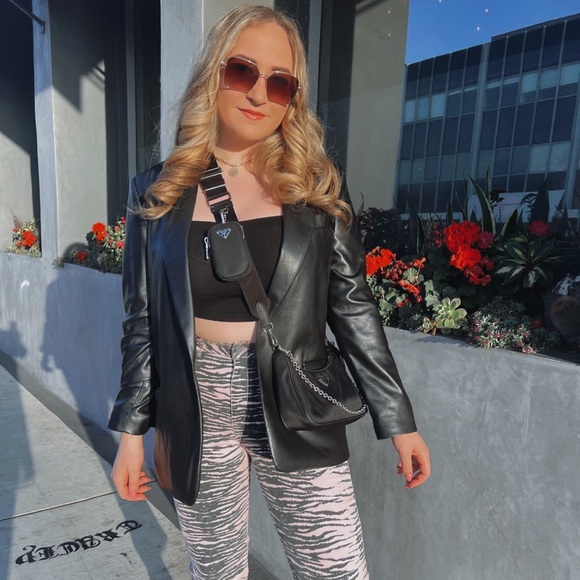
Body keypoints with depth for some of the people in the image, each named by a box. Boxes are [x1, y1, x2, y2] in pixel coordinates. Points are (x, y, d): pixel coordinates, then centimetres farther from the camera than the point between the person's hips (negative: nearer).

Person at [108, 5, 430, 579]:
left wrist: (398, 419, 0)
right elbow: (142, 321, 4)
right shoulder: (157, 192, 0)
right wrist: (132, 429, 5)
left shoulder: (317, 187, -1)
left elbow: (353, 308, -1)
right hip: (198, 420, 1)